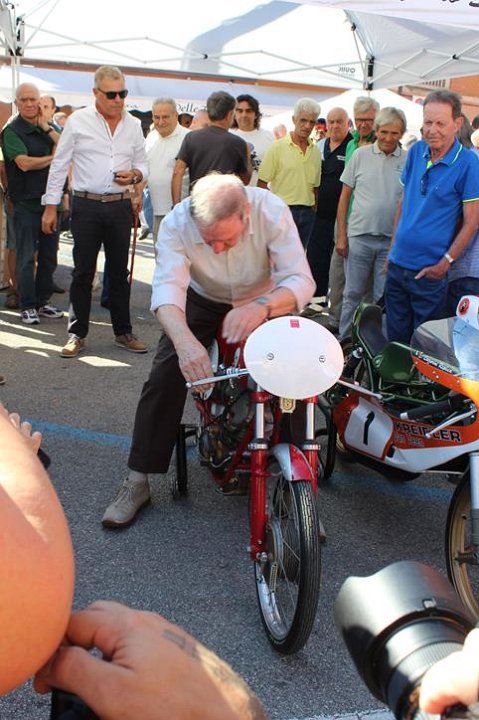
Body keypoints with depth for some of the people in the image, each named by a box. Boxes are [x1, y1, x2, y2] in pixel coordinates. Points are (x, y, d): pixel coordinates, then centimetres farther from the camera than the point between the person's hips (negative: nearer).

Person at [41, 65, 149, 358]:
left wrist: (134, 175, -9)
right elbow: (59, 166, 1)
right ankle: (77, 334, 11)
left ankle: (123, 331, 19)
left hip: (120, 205, 3)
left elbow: (143, 165, 15)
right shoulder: (78, 121, -2)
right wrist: (51, 206, -1)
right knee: (83, 272, 1)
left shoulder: (134, 125, 8)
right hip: (86, 205, -3)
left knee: (119, 272, 9)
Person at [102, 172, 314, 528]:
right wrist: (185, 341, -59)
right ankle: (137, 482, -9)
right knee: (165, 375, -20)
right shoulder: (177, 223, -30)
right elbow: (167, 286, -39)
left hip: (263, 303, 0)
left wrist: (261, 307, -55)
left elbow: (301, 281, -33)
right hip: (201, 301, 0)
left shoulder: (272, 212, -31)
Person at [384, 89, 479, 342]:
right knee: (395, 336, 15)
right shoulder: (416, 151, 5)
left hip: (430, 270, -5)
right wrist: (393, 246, 13)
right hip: (397, 263, 5)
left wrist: (445, 263, -13)